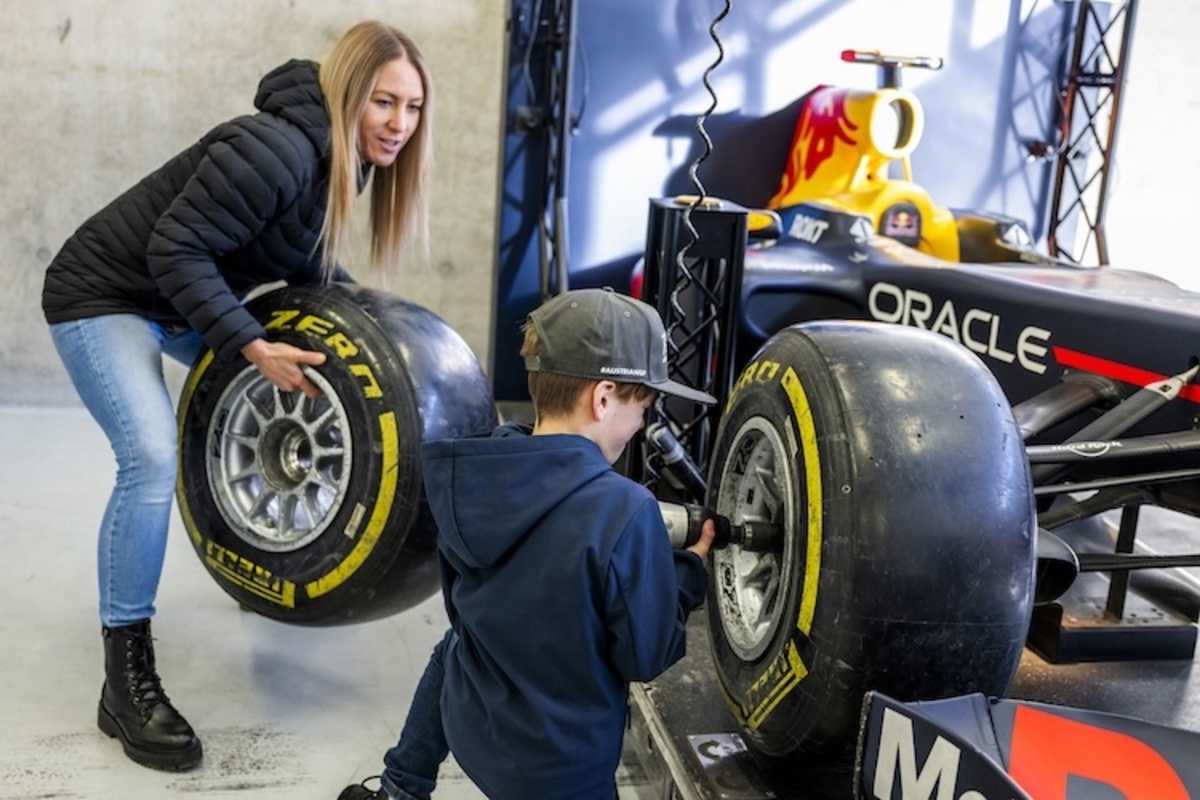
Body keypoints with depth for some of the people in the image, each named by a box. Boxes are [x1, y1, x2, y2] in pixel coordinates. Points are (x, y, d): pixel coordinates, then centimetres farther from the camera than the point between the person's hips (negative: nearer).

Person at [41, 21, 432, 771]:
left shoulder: (341, 156, -1)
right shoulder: (276, 148, -30)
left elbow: (303, 258, 13)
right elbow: (177, 248, -30)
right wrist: (253, 347, -33)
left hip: (187, 298, 10)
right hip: (104, 296, -9)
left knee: (310, 393, 12)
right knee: (154, 458, -25)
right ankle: (127, 679, -15)